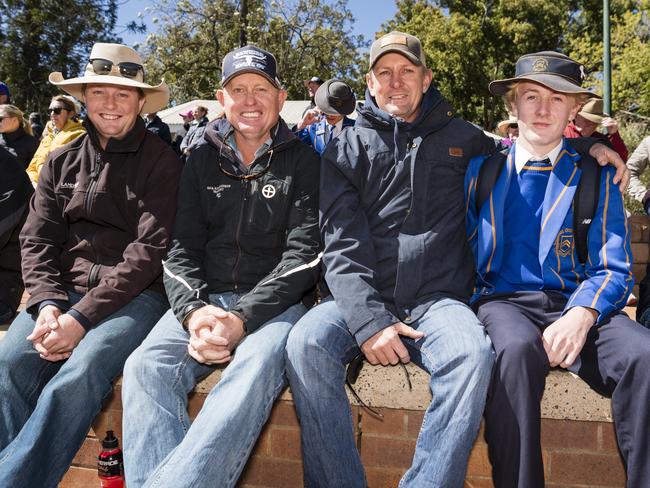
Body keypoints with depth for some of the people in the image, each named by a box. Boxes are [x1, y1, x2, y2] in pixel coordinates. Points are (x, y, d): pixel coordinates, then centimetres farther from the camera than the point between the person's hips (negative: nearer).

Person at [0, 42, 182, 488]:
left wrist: (82, 317, -16)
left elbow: (149, 249, -9)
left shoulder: (161, 162, 0)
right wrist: (47, 304, -10)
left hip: (134, 296, -4)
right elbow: (37, 240, 10)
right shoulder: (61, 162, 16)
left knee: (80, 375, -30)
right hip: (63, 291, 4)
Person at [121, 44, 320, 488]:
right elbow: (181, 247, 9)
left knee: (255, 369, -36)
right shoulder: (203, 161, 16)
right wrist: (194, 309, -13)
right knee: (146, 366, -26)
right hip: (203, 299, 3)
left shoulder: (302, 162, 6)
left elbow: (303, 252, -4)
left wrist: (243, 318, -17)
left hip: (272, 302, -3)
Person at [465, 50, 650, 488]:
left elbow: (613, 269, 5)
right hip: (503, 301, 0)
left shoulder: (596, 177, 12)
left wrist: (581, 316, -17)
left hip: (577, 305, 1)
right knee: (518, 348, -36)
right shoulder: (482, 169, 14)